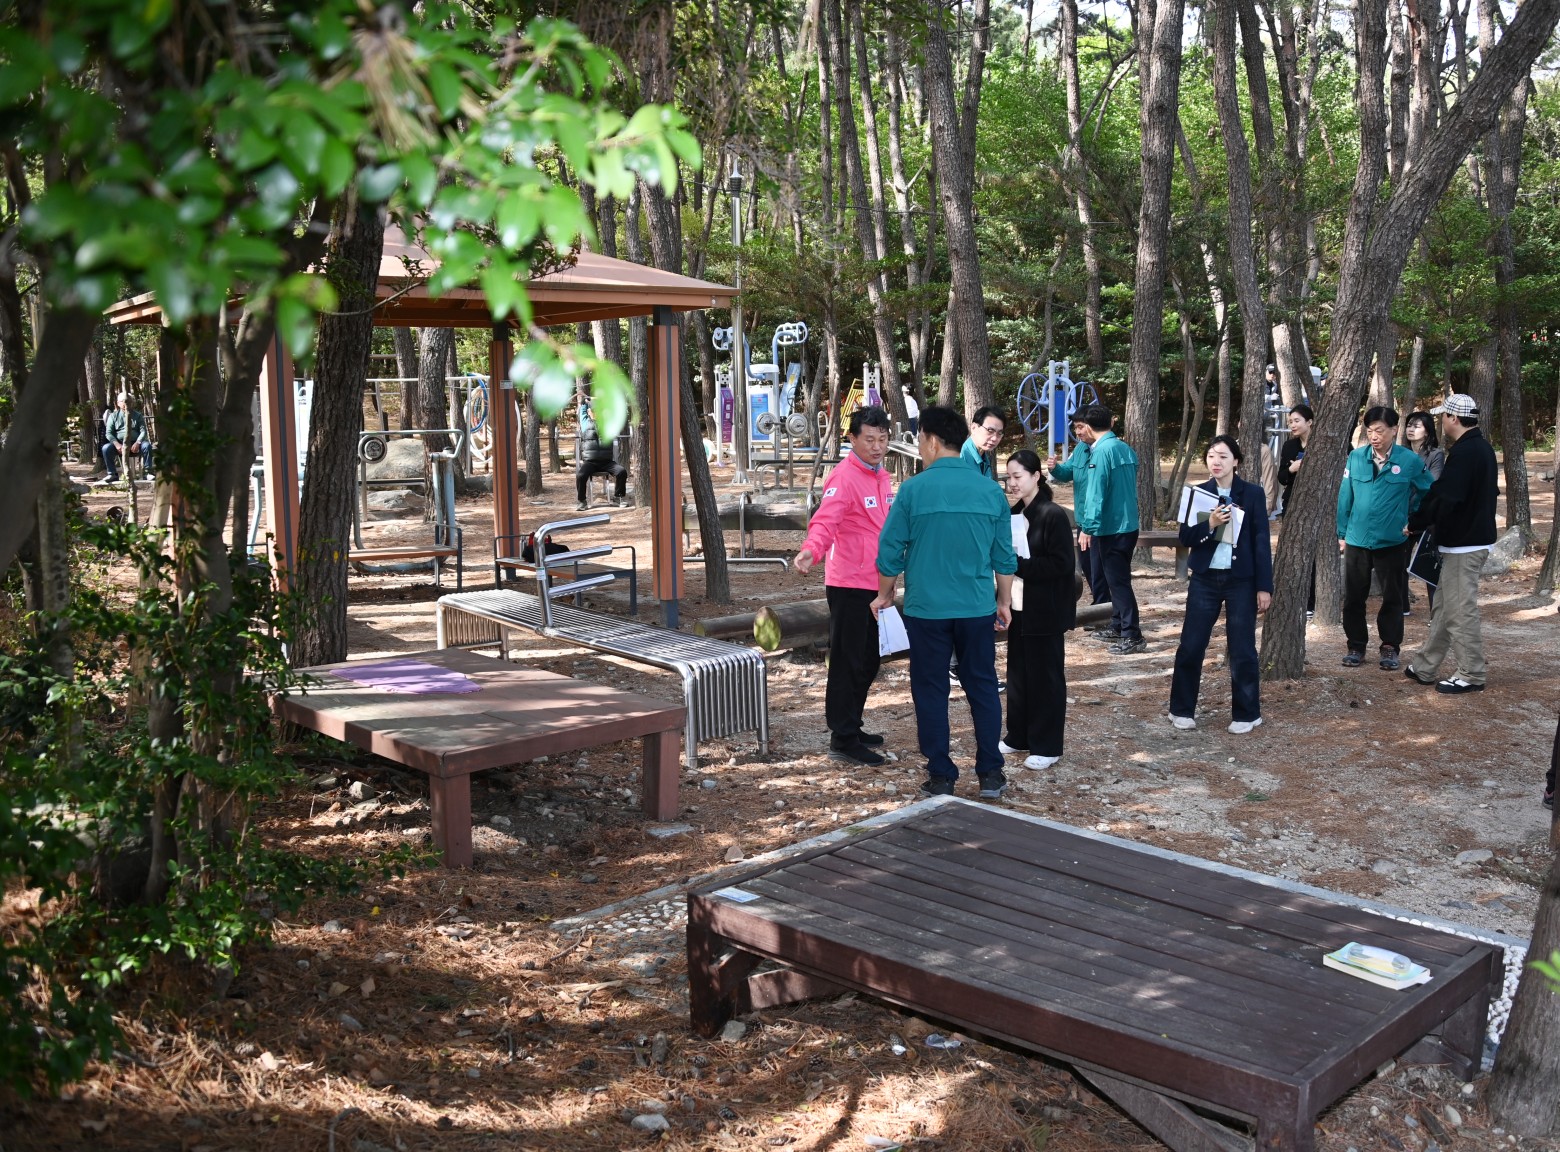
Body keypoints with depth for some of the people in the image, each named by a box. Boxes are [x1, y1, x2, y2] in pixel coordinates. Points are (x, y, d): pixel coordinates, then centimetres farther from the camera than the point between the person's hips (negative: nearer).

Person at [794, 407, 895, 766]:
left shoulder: (881, 476, 12)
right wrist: (810, 551, -47)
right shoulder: (844, 477, -16)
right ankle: (842, 740, 2)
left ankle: (852, 727, 29)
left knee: (868, 663, 17)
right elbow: (825, 521, -29)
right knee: (847, 663, -4)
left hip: (874, 585, 9)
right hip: (849, 586, -9)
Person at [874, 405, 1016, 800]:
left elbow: (890, 551, -5)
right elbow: (1005, 556, 5)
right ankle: (990, 774, 16)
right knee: (983, 687, 13)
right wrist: (1004, 600, 17)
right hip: (978, 607, 3)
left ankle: (941, 777, 12)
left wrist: (886, 594, 11)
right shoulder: (989, 490, 0)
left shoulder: (913, 489, -9)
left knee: (931, 692, 8)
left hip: (926, 608, -2)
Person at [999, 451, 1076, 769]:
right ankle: (1019, 737, 26)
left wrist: (1018, 564, -22)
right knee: (1018, 675, 14)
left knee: (1045, 677, 1)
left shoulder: (1054, 515, -14)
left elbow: (1062, 564, -19)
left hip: (1045, 612, -8)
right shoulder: (1015, 514, 9)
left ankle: (1047, 747, 10)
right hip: (1019, 608, 8)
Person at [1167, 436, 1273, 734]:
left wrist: (1264, 586, -7)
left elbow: (1261, 542, -3)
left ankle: (1245, 714, 16)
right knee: (1190, 646, 2)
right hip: (1205, 579, 2)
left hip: (1241, 580, -2)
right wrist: (1209, 523, -20)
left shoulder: (1253, 494, -3)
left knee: (1242, 649, 3)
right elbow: (1185, 537, -1)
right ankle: (1182, 709, 17)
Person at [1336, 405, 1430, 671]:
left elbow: (1428, 493, 9)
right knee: (1353, 597, 9)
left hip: (1392, 542, -1)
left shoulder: (1410, 461, -6)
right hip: (1357, 539, 2)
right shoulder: (1356, 457, -2)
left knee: (1392, 598, 8)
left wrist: (1412, 521, 9)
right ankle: (1356, 646, 21)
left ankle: (1390, 648, 20)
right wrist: (1342, 534, 3)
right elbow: (1345, 496, 2)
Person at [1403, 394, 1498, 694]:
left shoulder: (1464, 452, -19)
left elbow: (1444, 499, -23)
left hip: (1463, 544, -10)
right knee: (1444, 607, 15)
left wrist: (1414, 523, -10)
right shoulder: (1482, 448, 13)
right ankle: (1425, 667, 22)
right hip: (1474, 536, 10)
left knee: (1460, 611, -3)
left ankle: (1471, 675, 5)